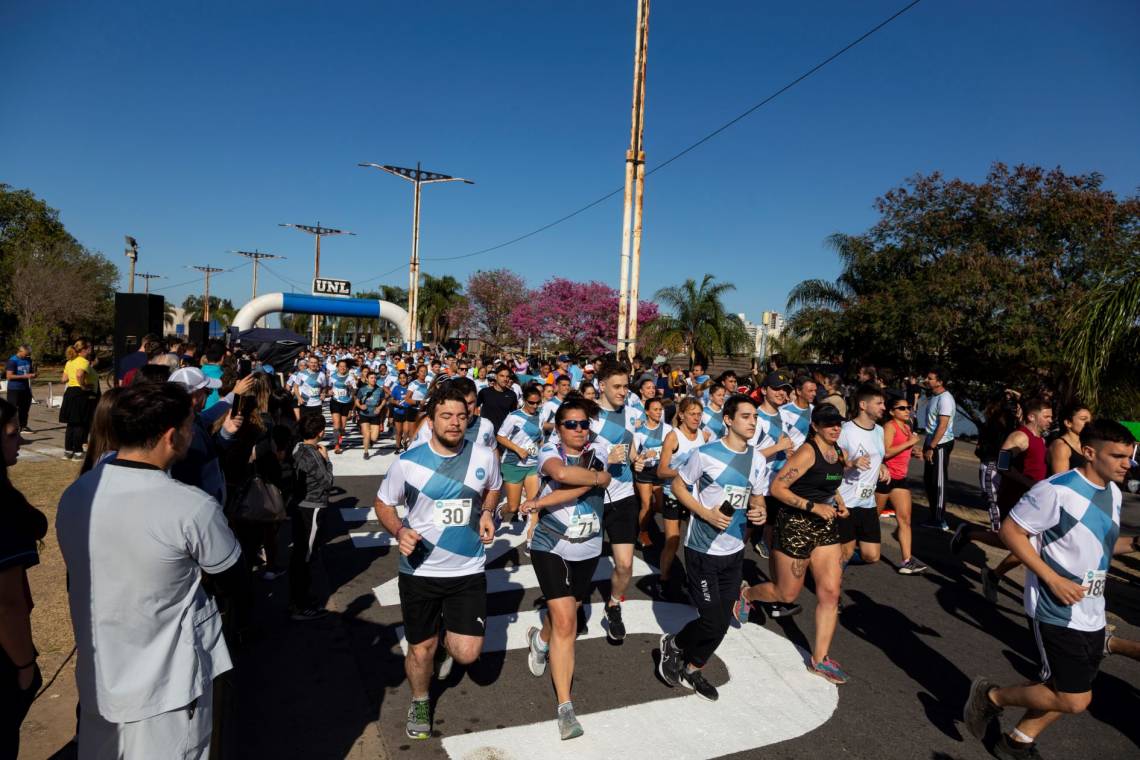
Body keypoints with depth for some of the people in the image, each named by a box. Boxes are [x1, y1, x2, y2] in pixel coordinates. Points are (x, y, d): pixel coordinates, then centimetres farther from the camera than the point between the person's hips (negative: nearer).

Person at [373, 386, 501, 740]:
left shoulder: (484, 456, -7)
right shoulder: (408, 462, -12)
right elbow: (383, 503, 2)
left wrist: (487, 513, -6)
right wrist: (400, 531, -17)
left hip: (468, 569, 1)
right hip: (420, 570, -1)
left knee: (467, 654, -4)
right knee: (421, 649, 14)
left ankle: (450, 641, 33)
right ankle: (420, 702, 46)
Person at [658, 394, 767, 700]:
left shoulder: (758, 459, 2)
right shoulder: (706, 453, -15)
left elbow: (757, 498, 14)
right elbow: (678, 485, -6)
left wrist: (759, 512, -9)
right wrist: (706, 513, -18)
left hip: (734, 551, 6)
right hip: (702, 549, -6)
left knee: (722, 623, 13)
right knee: (713, 623, -4)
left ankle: (691, 669, 35)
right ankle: (673, 644, 25)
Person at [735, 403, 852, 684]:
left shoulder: (839, 453, 6)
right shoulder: (807, 453, -19)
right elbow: (776, 488, -22)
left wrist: (839, 503, 6)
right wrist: (813, 507, -25)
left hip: (826, 527, 7)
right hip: (796, 526, -7)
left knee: (830, 592, 2)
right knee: (787, 594, 8)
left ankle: (820, 658, 15)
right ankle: (746, 594, 39)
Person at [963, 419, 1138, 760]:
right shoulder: (1057, 490, -21)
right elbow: (1010, 530, -19)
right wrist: (1053, 579, -23)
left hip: (1091, 614, 9)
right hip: (1057, 613, -8)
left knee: (1069, 692, 17)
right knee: (1075, 700, -6)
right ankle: (990, 696, 15)